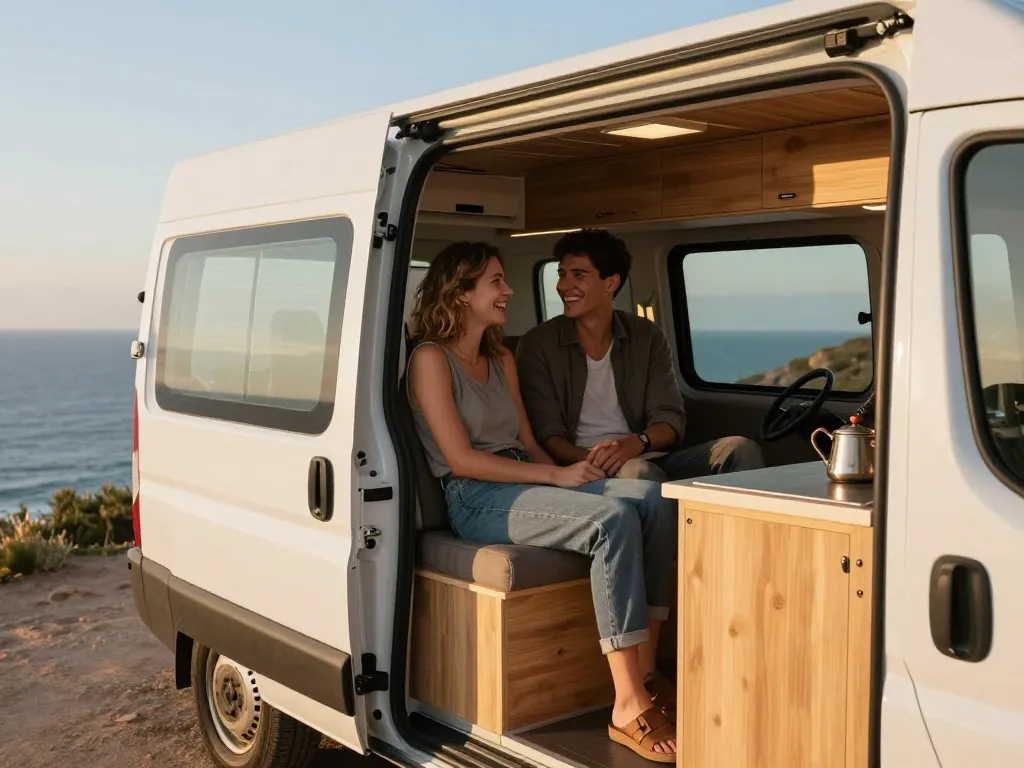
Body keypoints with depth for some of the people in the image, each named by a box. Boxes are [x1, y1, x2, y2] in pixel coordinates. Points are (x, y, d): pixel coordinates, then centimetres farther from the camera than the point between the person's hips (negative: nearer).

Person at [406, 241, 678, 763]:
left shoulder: (502, 359, 21)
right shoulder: (431, 358, -4)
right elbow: (461, 459, -13)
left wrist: (564, 474, -3)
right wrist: (555, 476, -15)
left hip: (525, 481, 7)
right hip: (476, 499, -7)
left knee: (650, 499, -19)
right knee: (614, 519, -30)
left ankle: (647, 676, -17)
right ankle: (628, 709, -28)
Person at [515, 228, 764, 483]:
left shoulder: (647, 336, 11)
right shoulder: (538, 345, 2)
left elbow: (670, 419, 4)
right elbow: (547, 434, -5)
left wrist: (635, 443, -20)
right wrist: (589, 459, -26)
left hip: (648, 459, 4)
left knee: (741, 450, -20)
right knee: (640, 473, -38)